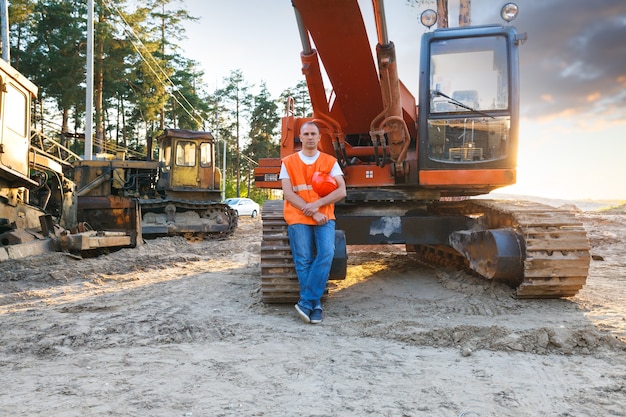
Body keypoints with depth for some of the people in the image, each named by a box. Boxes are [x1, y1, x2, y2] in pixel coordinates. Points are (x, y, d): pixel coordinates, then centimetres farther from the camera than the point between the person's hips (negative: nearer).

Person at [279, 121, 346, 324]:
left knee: (326, 253, -21)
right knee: (303, 261, -11)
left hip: (324, 216, 0)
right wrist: (311, 213, -12)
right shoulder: (288, 162, 10)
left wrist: (317, 204, -13)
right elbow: (288, 194, -1)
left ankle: (306, 301, -16)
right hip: (298, 218, 0)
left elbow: (342, 191, 1)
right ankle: (315, 305, -1)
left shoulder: (330, 162, 11)